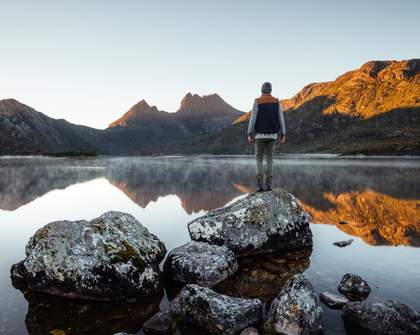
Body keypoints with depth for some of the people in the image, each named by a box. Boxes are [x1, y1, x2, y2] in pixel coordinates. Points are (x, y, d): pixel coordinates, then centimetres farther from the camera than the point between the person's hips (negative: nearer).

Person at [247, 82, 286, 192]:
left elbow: (253, 118, -10)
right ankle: (269, 184, 2)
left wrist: (249, 134, -6)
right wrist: (283, 135, 4)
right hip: (272, 135, 2)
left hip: (260, 135, -2)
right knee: (269, 158, 9)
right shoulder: (277, 101, 5)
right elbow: (281, 119, 2)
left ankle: (260, 184, -6)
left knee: (259, 159, 5)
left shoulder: (257, 101, -4)